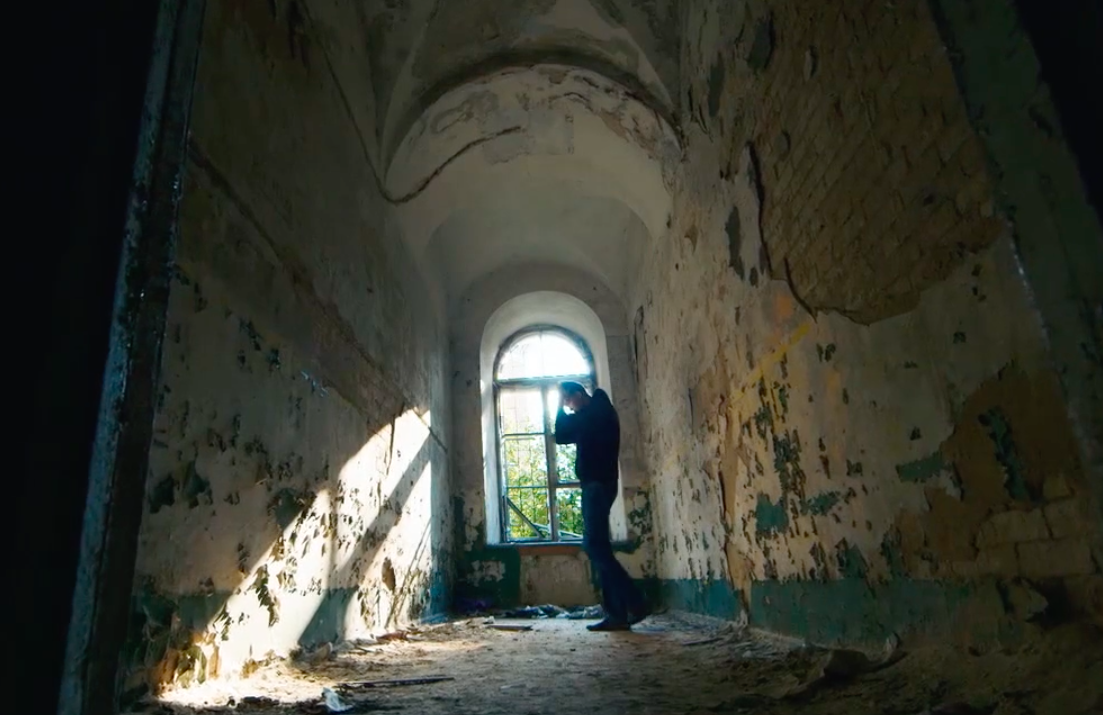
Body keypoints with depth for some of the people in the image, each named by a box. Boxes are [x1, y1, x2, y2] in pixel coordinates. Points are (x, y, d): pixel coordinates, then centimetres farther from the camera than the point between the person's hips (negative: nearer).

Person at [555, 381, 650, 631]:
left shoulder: (596, 411, -9)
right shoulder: (596, 413, 20)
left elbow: (561, 436, -9)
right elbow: (568, 434, 27)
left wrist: (562, 408, 2)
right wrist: (566, 411, 18)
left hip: (597, 484, -10)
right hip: (596, 485, 10)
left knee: (595, 545, -13)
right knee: (598, 546, 6)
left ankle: (635, 604, -13)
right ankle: (617, 614, 6)